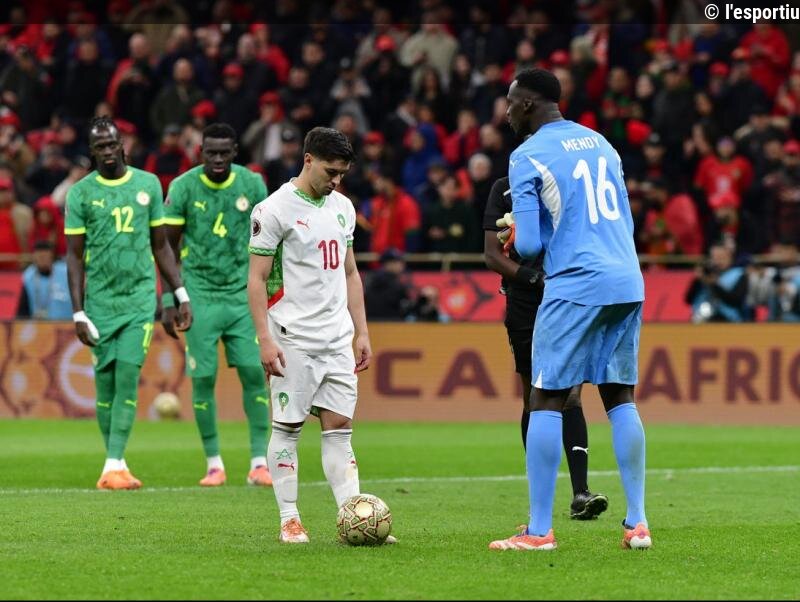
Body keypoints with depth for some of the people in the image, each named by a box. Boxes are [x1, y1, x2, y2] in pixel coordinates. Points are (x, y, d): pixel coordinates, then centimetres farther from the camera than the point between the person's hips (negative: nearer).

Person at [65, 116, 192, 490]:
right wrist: (78, 313, -4)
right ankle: (114, 464, 13)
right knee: (105, 382, 2)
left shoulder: (148, 184, 7)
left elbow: (161, 246, 14)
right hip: (100, 301, 0)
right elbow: (74, 257, 3)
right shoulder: (81, 193, 2)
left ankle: (114, 466, -15)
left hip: (140, 296, 0)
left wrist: (182, 295, 10)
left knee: (128, 375, -12)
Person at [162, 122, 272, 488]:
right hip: (200, 295, -1)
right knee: (203, 378, -3)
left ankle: (259, 462, -1)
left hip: (243, 293, 1)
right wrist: (169, 300, -3)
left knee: (254, 372, -6)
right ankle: (214, 464, 7)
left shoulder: (252, 185, 0)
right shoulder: (183, 187, -5)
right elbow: (169, 247, 1)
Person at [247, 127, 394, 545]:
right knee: (287, 427, -1)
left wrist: (361, 332, 16)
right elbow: (257, 279, -8)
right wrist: (265, 339, -15)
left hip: (338, 338, 6)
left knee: (339, 426, 2)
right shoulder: (276, 209, -7)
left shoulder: (342, 208, 14)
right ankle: (289, 521, 5)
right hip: (293, 338, -6)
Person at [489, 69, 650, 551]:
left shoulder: (527, 158, -5)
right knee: (621, 398, 11)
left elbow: (528, 245, -10)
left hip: (575, 288, -6)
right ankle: (637, 523, 7)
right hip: (628, 284, 6)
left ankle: (539, 529, -3)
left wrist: (515, 238, 12)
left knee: (546, 401, 0)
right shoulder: (600, 143, 17)